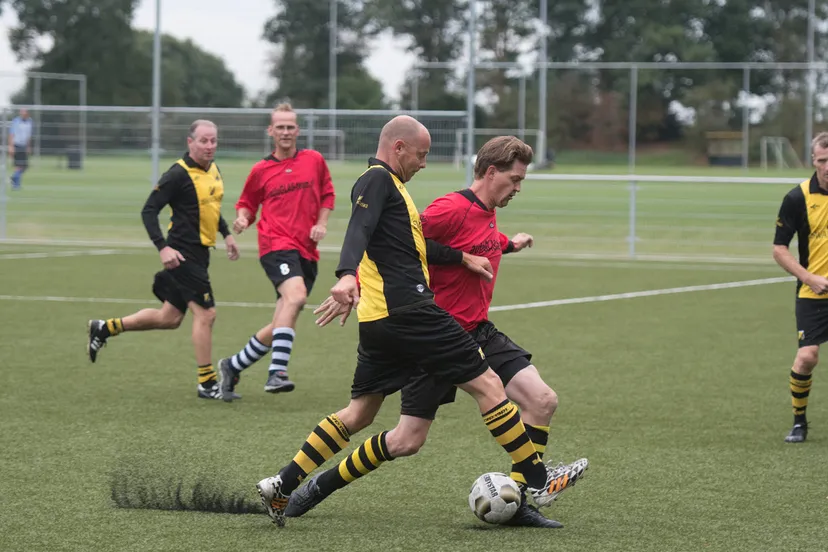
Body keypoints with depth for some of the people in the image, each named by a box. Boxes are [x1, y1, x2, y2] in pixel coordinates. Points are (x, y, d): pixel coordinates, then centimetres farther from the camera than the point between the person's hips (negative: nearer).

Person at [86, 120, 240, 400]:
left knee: (169, 318, 15)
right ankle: (207, 383, 1)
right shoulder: (178, 174, -16)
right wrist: (163, 247, -25)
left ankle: (105, 328, 28)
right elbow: (149, 211, -17)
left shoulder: (213, 170, 10)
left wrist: (226, 233, 20)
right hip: (183, 255, -9)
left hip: (198, 254, 9)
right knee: (205, 313, -8)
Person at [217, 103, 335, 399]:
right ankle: (276, 373, -38)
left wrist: (322, 224, 7)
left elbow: (327, 194, 22)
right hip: (276, 244, -4)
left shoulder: (314, 160, 10)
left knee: (282, 325, 6)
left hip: (306, 250, 4)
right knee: (296, 295, -32)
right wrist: (243, 219, -5)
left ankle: (233, 366, 26)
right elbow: (247, 204, 17)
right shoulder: (261, 170, 6)